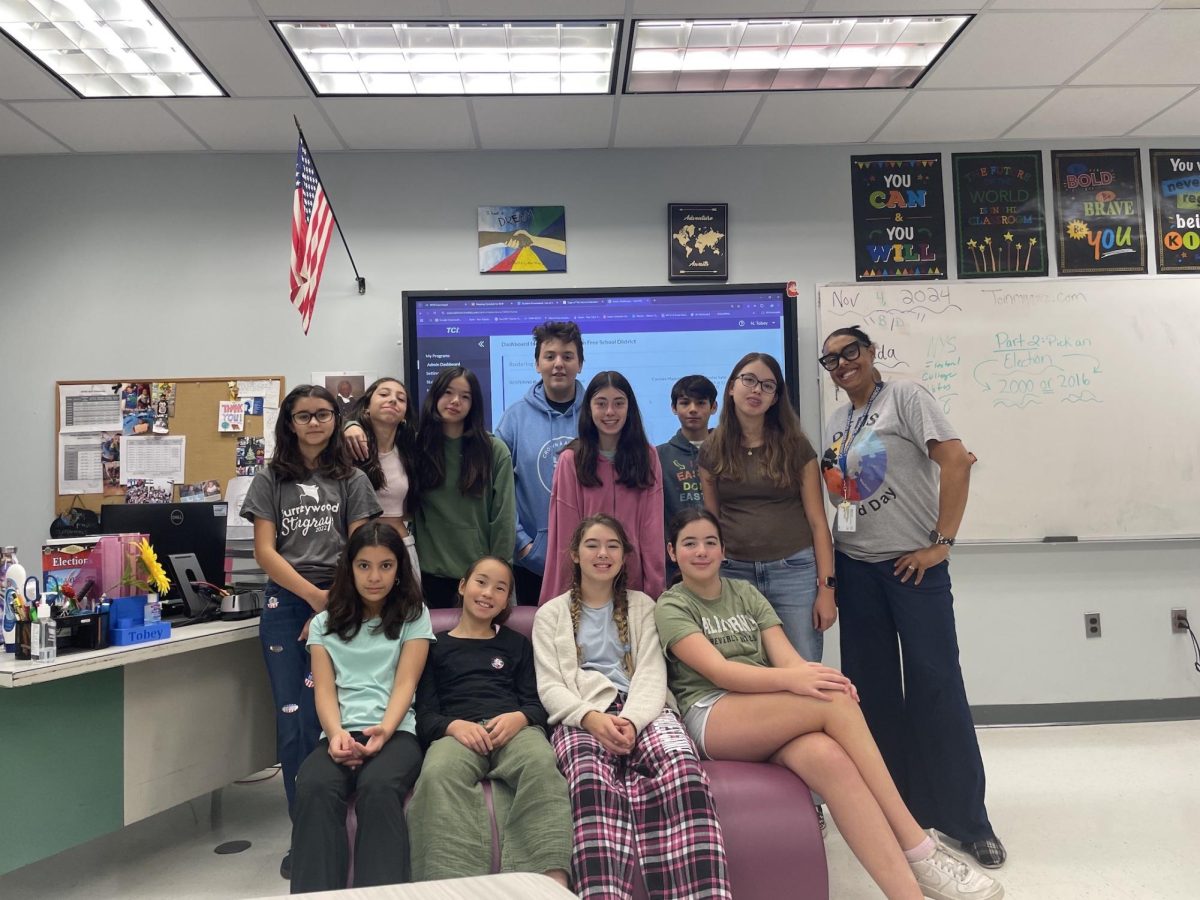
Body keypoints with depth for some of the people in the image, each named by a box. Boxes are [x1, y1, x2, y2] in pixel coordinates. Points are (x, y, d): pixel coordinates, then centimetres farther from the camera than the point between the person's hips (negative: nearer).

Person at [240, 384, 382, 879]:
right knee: (291, 720, -1)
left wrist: (332, 605, -9)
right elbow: (265, 551, 2)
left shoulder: (352, 481, 9)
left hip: (338, 604, -1)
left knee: (319, 717, -8)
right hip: (285, 603, 1)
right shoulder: (270, 480, 10)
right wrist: (314, 597, -8)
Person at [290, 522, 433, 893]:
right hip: (341, 732, 2)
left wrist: (383, 731, -19)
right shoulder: (325, 623, 19)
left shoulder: (414, 615, 13)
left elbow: (405, 683, 2)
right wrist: (337, 733, -16)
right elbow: (324, 689, 6)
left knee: (378, 788, -36)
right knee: (313, 788, -33)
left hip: (396, 732, -2)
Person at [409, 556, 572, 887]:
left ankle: (554, 877, -47)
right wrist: (454, 726, -12)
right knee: (437, 774, -38)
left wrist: (519, 717, -10)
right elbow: (424, 715, 12)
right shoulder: (436, 646, 22)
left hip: (514, 727, 1)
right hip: (457, 730, -1)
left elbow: (537, 703, 15)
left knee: (542, 763, -36)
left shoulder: (516, 643, 27)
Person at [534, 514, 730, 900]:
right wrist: (591, 718, -16)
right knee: (592, 778, -40)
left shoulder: (642, 606, 23)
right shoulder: (551, 614, 20)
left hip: (640, 712, 1)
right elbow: (550, 687, 6)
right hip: (580, 716, -1)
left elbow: (652, 674, 8)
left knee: (681, 766, -36)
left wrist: (632, 720, -15)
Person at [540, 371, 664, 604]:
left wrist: (655, 586, -4)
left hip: (634, 576, 1)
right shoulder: (571, 460, -2)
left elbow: (652, 526, 0)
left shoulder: (647, 457, 4)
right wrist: (566, 589, -2)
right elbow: (566, 531, -1)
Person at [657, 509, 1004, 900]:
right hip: (711, 718, -4)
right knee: (834, 700, -28)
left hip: (770, 719, 4)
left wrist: (809, 671, -21)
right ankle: (917, 848, -24)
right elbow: (718, 671, -13)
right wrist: (793, 679, -30)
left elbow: (784, 656, 5)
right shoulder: (670, 607, 3)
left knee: (829, 757, -33)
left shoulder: (745, 593, 19)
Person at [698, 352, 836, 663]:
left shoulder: (795, 446, 2)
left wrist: (826, 587, -6)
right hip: (734, 574, 2)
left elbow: (817, 521, -1)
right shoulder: (712, 450, 6)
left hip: (795, 571, -1)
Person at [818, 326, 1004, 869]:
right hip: (855, 567, 6)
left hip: (913, 564, -6)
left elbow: (957, 462, -13)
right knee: (872, 687, 8)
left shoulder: (904, 398, -4)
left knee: (936, 682, -4)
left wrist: (941, 542, -15)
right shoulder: (835, 424, 14)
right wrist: (827, 569, 9)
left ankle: (968, 819, 9)